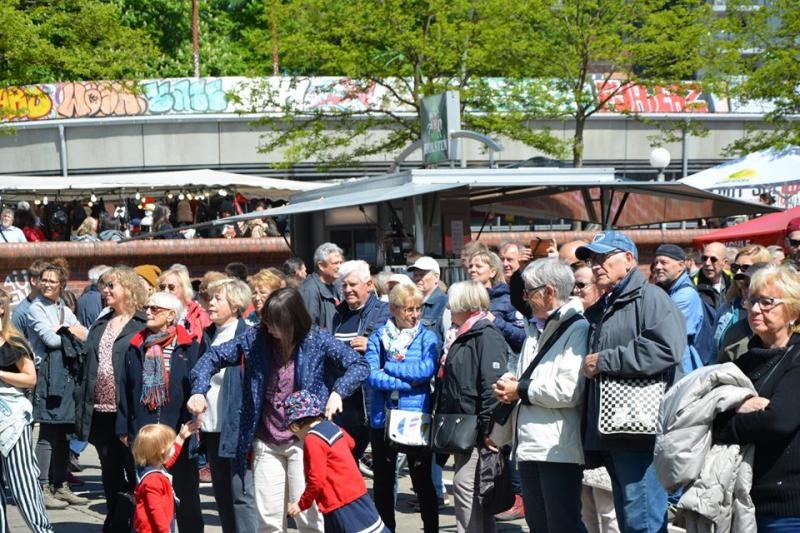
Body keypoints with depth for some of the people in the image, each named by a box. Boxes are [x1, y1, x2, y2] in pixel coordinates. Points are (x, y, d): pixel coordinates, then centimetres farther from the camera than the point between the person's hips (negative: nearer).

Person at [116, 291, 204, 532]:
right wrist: (124, 427, 4)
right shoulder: (136, 347, 6)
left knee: (186, 492, 9)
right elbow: (125, 389, 7)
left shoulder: (188, 347, -4)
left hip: (179, 431, -3)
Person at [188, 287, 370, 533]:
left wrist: (338, 391, -25)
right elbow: (214, 356, 4)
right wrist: (199, 390, -12)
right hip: (266, 443, 3)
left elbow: (360, 365, -8)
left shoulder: (316, 340, -8)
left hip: (304, 441, -3)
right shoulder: (256, 337, -2)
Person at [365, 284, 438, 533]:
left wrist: (389, 367, -11)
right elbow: (371, 375, -9)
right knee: (382, 481, 11)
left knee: (422, 479, 5)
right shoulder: (378, 337, 4)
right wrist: (409, 382, -16)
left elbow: (426, 369, -16)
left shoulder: (428, 337, 1)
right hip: (382, 418, 2)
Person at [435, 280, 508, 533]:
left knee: (465, 485, -12)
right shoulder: (460, 336, 18)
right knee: (475, 491, 14)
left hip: (475, 429, -10)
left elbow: (493, 385, -21)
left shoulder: (487, 336, -12)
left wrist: (488, 429, -24)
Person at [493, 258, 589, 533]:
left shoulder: (578, 330, -11)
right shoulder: (539, 332, 19)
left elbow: (569, 390, -22)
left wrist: (521, 390, -11)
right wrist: (508, 384, 0)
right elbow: (525, 378, 24)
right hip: (531, 447, 9)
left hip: (559, 449, -9)